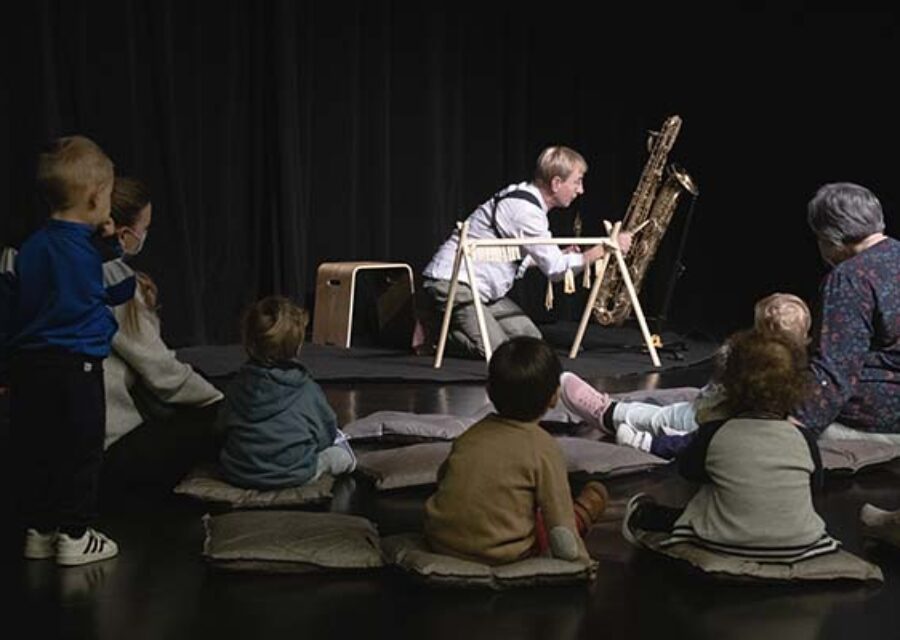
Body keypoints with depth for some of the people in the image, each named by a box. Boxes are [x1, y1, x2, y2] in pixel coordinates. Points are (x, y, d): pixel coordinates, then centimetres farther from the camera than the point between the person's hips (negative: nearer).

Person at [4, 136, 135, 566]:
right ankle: (74, 535, 7)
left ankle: (37, 530, 20)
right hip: (76, 367, -5)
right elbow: (123, 292, 5)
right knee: (80, 450, 4)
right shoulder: (91, 250, -12)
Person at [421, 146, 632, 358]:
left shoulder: (524, 198, 10)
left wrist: (562, 254, 8)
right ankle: (434, 332, -4)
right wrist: (603, 249, -12)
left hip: (482, 289, 10)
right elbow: (554, 268, -20)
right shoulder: (524, 210, -21)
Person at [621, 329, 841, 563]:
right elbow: (816, 485, 9)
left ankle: (645, 514, 28)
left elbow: (687, 469, 7)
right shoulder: (804, 438, -8)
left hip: (729, 544, 0)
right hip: (798, 546, 0)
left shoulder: (713, 434, -11)